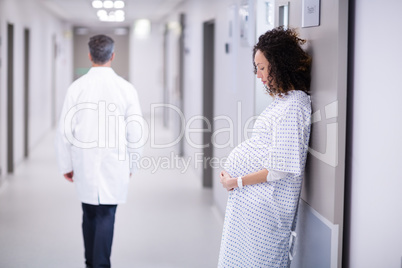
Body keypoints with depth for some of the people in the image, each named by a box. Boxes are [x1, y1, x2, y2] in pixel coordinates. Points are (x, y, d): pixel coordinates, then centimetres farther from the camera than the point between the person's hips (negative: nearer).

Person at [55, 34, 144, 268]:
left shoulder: (77, 87, -5)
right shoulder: (126, 89, -7)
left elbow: (65, 130, -2)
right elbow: (135, 132, -3)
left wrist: (66, 165, 9)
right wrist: (132, 164, 10)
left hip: (84, 163, 2)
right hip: (114, 163, -2)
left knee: (89, 215, 16)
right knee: (106, 216, 1)